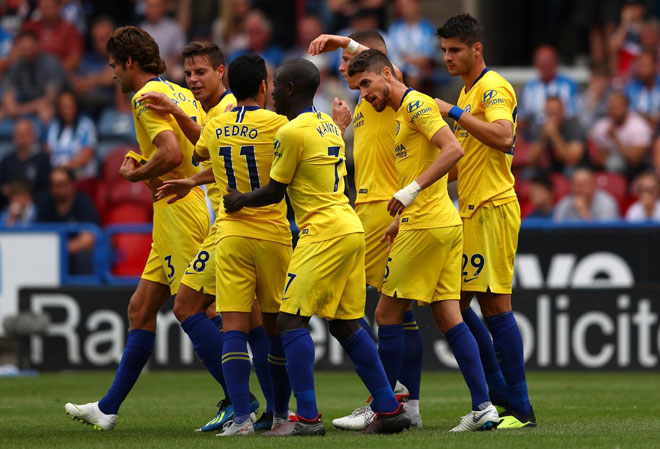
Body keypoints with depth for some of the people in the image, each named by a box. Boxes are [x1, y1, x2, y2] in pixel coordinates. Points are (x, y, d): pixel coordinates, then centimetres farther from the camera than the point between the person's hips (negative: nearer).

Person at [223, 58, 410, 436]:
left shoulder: (292, 132, -10)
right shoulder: (330, 125, 16)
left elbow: (273, 193, -4)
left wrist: (239, 201, 15)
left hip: (323, 234, -9)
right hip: (352, 230, 9)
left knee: (292, 319, -8)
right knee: (345, 323, 14)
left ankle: (307, 417, -14)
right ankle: (390, 409, 13)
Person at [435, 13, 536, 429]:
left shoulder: (494, 88, -10)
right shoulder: (468, 91, 21)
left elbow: (502, 137, -28)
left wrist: (455, 112, -23)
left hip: (493, 208, -10)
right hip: (470, 209, 10)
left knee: (495, 305, -10)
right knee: (457, 304, 8)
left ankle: (521, 408, -7)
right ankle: (500, 394, 15)